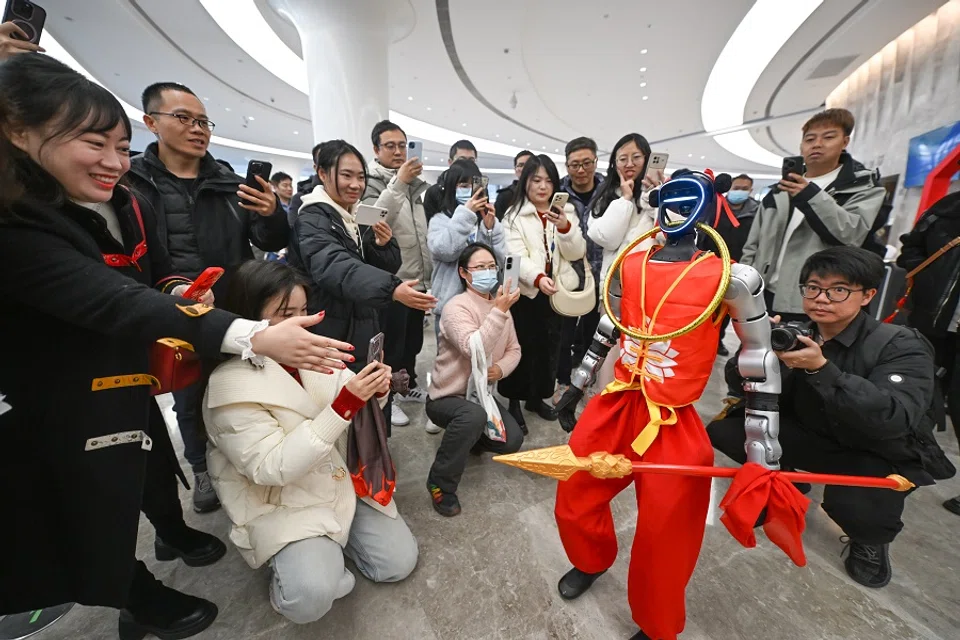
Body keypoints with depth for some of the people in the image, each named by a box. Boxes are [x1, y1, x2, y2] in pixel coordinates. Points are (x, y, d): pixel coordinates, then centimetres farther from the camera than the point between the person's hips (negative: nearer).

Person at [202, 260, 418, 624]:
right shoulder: (231, 387, -20)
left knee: (399, 562, 0)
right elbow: (271, 470, -25)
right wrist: (344, 405, -34)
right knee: (311, 598, -25)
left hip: (344, 480, 5)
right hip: (286, 502, -4)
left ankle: (334, 538, 23)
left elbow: (358, 416, 3)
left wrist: (376, 391, -22)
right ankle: (288, 558, 8)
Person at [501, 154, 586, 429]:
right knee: (522, 348, 3)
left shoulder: (566, 212, 8)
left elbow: (576, 253, -2)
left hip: (556, 291, 4)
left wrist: (565, 228, -20)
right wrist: (538, 278, -34)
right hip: (526, 291, -4)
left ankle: (536, 397, 32)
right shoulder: (514, 215, -3)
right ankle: (515, 403, 20)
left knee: (549, 346, 13)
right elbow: (516, 256, -16)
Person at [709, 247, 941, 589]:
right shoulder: (794, 333, -10)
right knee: (723, 430, -17)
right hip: (813, 438, 3)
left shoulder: (900, 345, -18)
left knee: (854, 507, -34)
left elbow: (894, 420, -33)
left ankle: (869, 540, 6)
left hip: (881, 456, -3)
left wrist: (821, 368, -42)